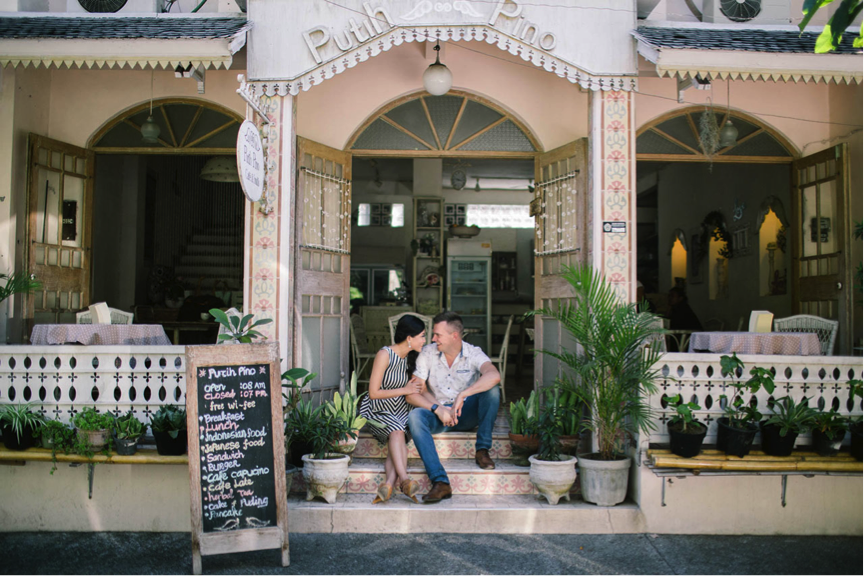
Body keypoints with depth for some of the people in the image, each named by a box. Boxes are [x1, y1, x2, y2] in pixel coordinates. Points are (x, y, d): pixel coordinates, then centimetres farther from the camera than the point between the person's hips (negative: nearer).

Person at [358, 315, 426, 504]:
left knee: (399, 435, -29)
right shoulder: (385, 355, -14)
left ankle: (389, 483, -45)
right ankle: (404, 480, -45)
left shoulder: (411, 357, 8)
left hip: (399, 410, 5)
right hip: (375, 410, -5)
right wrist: (405, 390, -11)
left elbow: (419, 389, 22)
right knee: (397, 430, -35)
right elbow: (374, 393, -15)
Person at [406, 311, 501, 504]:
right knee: (415, 416, -32)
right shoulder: (427, 354, -4)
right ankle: (440, 482, -43)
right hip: (438, 415, 1)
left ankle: (482, 450, -19)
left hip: (467, 415, -1)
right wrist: (437, 409, -24)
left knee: (492, 390, -26)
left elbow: (494, 376, -32)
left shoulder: (473, 354, -9)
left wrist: (461, 396, -38)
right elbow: (412, 394, -8)